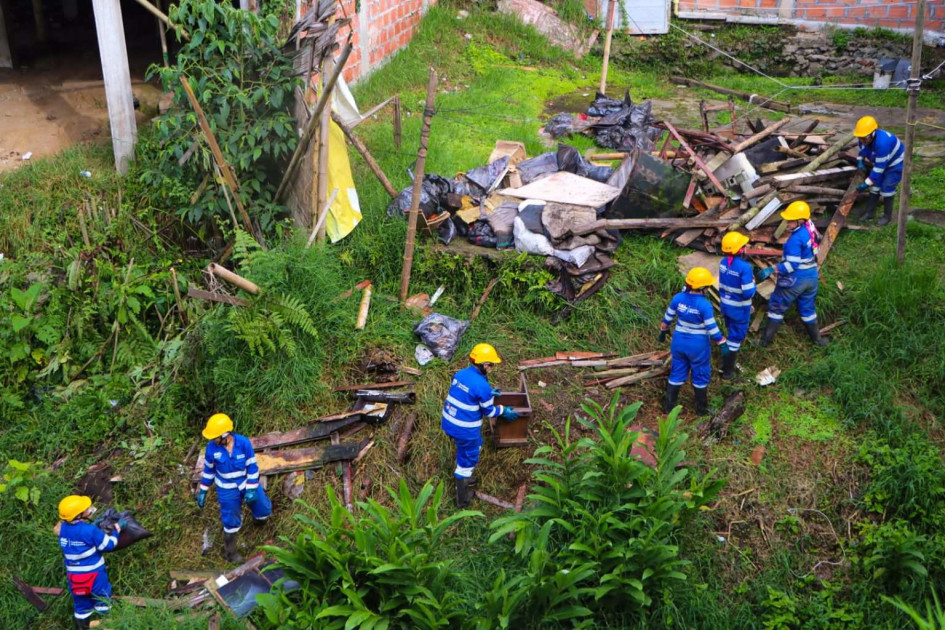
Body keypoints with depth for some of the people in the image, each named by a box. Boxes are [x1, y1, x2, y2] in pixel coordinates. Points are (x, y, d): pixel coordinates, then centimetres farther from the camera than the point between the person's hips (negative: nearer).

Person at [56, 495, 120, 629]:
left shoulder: (63, 528, -7)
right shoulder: (90, 530, -24)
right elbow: (108, 545, -15)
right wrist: (116, 533, 1)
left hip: (74, 575, 5)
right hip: (94, 574, -5)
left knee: (81, 603, 21)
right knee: (103, 601, 13)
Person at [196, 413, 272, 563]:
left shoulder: (244, 443, -25)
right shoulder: (212, 448, -22)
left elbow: (252, 467, -15)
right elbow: (208, 469, -5)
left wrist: (252, 490, -15)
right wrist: (203, 491, 1)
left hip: (248, 483, 1)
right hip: (227, 490, -1)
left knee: (263, 509, 15)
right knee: (231, 522, 10)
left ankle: (258, 518, 53)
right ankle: (230, 553, 33)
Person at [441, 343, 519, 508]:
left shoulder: (460, 373, -1)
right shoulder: (482, 386, -24)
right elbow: (488, 412, -10)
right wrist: (504, 410, 8)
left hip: (448, 423, 7)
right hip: (465, 430, -7)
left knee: (475, 446, 32)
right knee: (468, 459, 15)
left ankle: (464, 477, 50)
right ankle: (462, 499, 31)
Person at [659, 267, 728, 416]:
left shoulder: (678, 298, -10)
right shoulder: (704, 305, -24)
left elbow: (668, 317, 2)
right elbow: (712, 328, -19)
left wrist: (663, 331, 19)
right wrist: (722, 344, -8)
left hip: (679, 341, 4)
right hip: (698, 345, -4)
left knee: (677, 373, 19)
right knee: (701, 375, 15)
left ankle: (669, 406, 26)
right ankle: (701, 409, 28)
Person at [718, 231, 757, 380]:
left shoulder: (723, 262, -5)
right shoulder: (745, 267, -27)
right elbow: (748, 293, -26)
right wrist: (753, 283, -5)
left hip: (726, 306, 7)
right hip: (739, 310, -7)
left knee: (732, 333, 26)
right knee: (736, 337, 9)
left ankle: (726, 363, 39)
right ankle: (727, 371, 17)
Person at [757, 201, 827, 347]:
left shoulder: (796, 239, -27)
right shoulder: (810, 227, -3)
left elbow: (791, 265, -26)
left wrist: (771, 270, -27)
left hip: (794, 280, -7)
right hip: (811, 277, 8)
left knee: (777, 307, 7)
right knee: (807, 308, 24)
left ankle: (766, 340, 14)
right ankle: (816, 338, 35)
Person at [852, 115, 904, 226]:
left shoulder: (882, 143, -43)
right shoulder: (865, 138, -19)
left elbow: (879, 167, -37)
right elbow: (862, 150, 7)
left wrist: (867, 183, -34)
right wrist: (860, 161, -13)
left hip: (895, 164, -8)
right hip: (880, 162, 8)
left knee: (886, 187, -9)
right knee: (875, 184, 8)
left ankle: (887, 216, 5)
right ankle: (870, 211, 19)